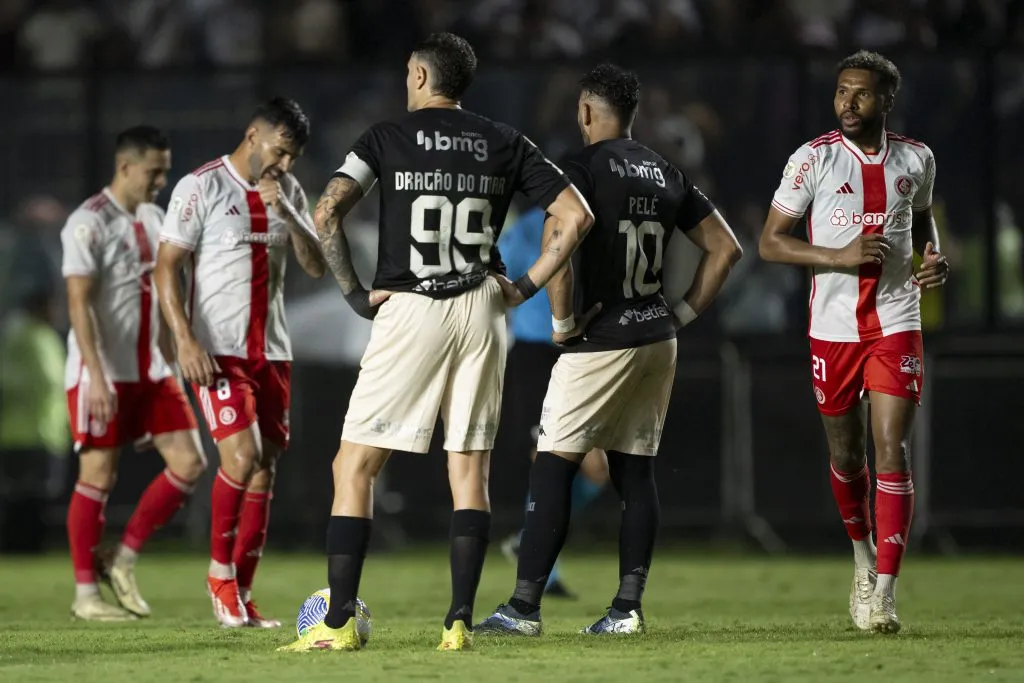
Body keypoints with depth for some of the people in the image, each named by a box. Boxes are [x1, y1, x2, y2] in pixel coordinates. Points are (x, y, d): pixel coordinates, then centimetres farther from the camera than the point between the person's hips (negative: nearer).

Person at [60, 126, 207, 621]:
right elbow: (79, 304, -18)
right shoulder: (90, 222, -12)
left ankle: (122, 561, 10)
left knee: (188, 463, -1)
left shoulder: (152, 219, 13)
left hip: (150, 371, 8)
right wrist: (97, 377, -25)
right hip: (102, 374, -8)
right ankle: (85, 593, 5)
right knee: (98, 477, -3)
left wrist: (171, 362, 18)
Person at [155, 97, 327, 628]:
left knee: (264, 470, 3)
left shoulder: (288, 193, 11)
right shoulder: (200, 187, -6)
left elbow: (317, 266, 5)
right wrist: (186, 341, -18)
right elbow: (167, 267, -8)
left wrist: (287, 215, -11)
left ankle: (241, 594, 9)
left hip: (272, 353, 6)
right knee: (242, 455, -19)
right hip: (217, 351, -6)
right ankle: (220, 570, -1)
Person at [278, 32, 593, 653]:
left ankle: (340, 623, -5)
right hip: (482, 310, 3)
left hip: (408, 310, -3)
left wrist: (355, 292, -3)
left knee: (355, 466, 2)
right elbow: (575, 216, 4)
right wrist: (527, 287, 7)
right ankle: (460, 623, 0)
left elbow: (327, 213, -11)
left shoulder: (387, 138, 1)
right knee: (470, 470, 7)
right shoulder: (504, 144, 9)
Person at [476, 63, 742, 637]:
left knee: (553, 469, -3)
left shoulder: (584, 168, -9)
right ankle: (628, 607, 8)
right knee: (636, 472, 10)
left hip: (602, 343, -7)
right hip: (658, 340, 7)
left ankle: (524, 607, -4)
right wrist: (684, 313, 14)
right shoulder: (667, 175, 12)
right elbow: (726, 248, 14)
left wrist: (562, 320, -12)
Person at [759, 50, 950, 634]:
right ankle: (864, 552, 40)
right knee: (847, 456, 12)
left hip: (896, 325, 0)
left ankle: (883, 592, -13)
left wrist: (934, 258, 1)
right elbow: (770, 242, -5)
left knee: (892, 452, -12)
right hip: (833, 328, 0)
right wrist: (840, 256, -18)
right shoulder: (813, 159, -5)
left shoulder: (916, 160, 3)